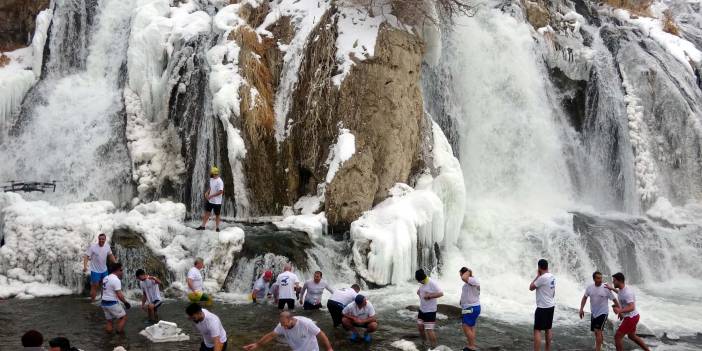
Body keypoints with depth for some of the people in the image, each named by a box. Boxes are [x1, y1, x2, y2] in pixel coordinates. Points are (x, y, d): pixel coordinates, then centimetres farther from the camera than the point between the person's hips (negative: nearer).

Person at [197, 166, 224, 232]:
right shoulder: (211, 179, 3)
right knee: (207, 212, 13)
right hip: (210, 200, 8)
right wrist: (207, 192, 0)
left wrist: (211, 196, -24)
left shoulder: (219, 181, -23)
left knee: (217, 214, 8)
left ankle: (217, 227, 22)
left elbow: (220, 191, -27)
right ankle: (203, 226, 22)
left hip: (217, 202, -8)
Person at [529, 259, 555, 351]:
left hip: (542, 307, -9)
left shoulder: (542, 278, -21)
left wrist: (537, 276, -5)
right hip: (551, 306, 9)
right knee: (548, 329, 18)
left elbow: (531, 287, -11)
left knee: (537, 330, -8)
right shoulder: (552, 277, 6)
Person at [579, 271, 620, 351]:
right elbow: (584, 298, 12)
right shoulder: (589, 288, -3)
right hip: (593, 313, 5)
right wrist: (581, 309, 5)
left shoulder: (606, 289, -15)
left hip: (603, 313, -5)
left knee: (598, 332, -15)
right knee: (597, 332, 16)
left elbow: (614, 300, -8)